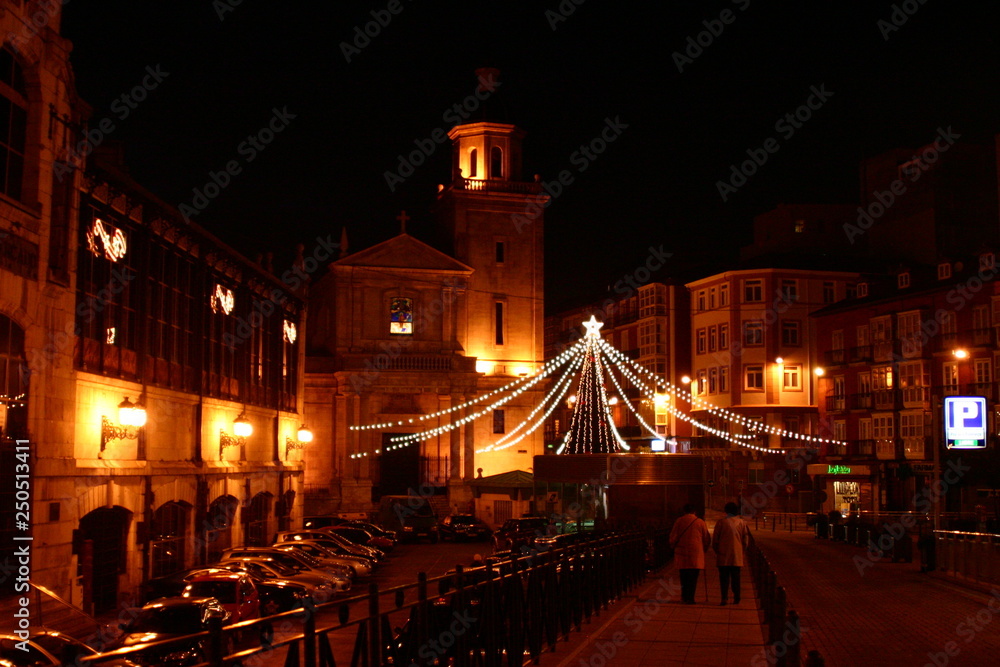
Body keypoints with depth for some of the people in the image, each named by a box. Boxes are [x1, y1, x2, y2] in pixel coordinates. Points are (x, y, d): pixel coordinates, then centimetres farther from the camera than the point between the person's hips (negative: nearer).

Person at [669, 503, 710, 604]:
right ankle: (690, 598, -1)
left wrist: (673, 547, 19)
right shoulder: (700, 522, 3)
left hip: (681, 552, 1)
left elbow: (673, 536, 2)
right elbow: (707, 539, 8)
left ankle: (684, 596, 16)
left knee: (684, 576, 12)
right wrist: (704, 549, 23)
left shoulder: (679, 521, 1)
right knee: (693, 577, 2)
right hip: (696, 553, -1)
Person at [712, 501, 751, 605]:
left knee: (724, 577, 1)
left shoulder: (721, 523, -5)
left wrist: (717, 551, 11)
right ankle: (736, 598, 10)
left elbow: (715, 540, -2)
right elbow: (746, 539, 5)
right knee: (735, 577, 10)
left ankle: (724, 597, -7)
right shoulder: (742, 522, 1)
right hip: (737, 556, 2)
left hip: (723, 555, -2)